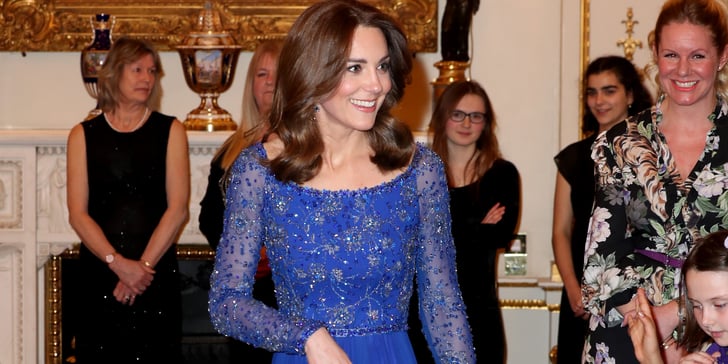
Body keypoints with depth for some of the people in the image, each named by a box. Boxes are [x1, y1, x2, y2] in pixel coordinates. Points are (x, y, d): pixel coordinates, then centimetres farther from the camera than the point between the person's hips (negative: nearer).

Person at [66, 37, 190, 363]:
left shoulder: (169, 130, 6)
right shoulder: (84, 135, 6)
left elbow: (178, 208, -2)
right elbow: (78, 214, -1)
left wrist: (143, 266, -10)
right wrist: (119, 263, -14)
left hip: (157, 273, 0)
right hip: (98, 275, 0)